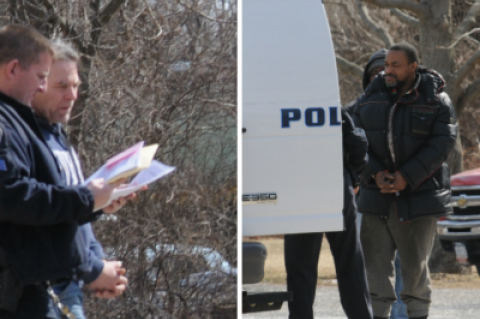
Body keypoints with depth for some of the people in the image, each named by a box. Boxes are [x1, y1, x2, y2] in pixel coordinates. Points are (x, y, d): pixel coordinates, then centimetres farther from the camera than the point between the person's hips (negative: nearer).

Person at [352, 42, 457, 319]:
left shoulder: (436, 101, -3)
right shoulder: (371, 99, 6)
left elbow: (441, 144, -11)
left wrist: (406, 177, -18)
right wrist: (376, 174, -14)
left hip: (419, 196, -3)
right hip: (377, 195, 3)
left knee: (416, 264, 2)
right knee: (376, 262, 1)